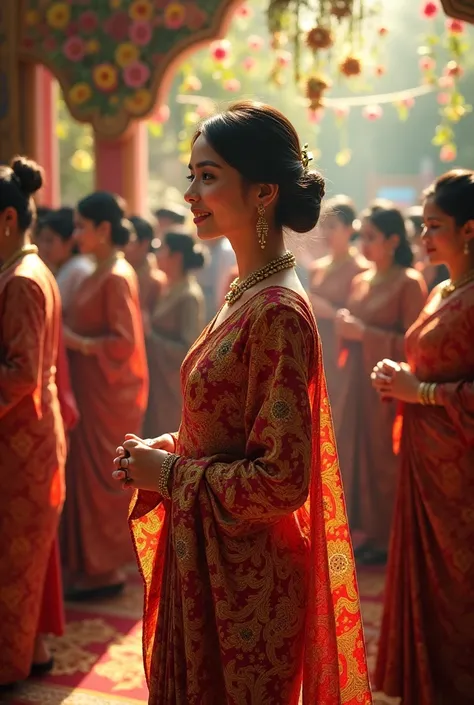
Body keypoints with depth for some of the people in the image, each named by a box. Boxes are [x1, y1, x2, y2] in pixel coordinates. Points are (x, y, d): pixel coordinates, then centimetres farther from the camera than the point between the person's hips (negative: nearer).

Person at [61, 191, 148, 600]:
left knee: (101, 479, -1)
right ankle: (99, 563, 24)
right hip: (95, 390, 9)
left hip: (108, 394, -9)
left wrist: (77, 342, -18)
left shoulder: (116, 277, -17)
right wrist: (72, 336, 2)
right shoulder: (102, 273, 11)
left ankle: (106, 571, 10)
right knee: (94, 476, 14)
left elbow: (124, 341, -21)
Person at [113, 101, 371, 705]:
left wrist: (170, 473, -15)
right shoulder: (246, 291, 6)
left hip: (245, 576, -9)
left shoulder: (278, 311, -23)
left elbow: (280, 481, -25)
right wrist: (171, 448, 2)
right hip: (205, 563, 9)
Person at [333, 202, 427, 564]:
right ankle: (364, 531, 19)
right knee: (353, 453, 7)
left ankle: (387, 538, 11)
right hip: (355, 381, 7)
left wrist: (365, 333, -17)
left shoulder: (409, 282, -9)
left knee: (383, 458, -2)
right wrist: (344, 328, 0)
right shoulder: (360, 282, 13)